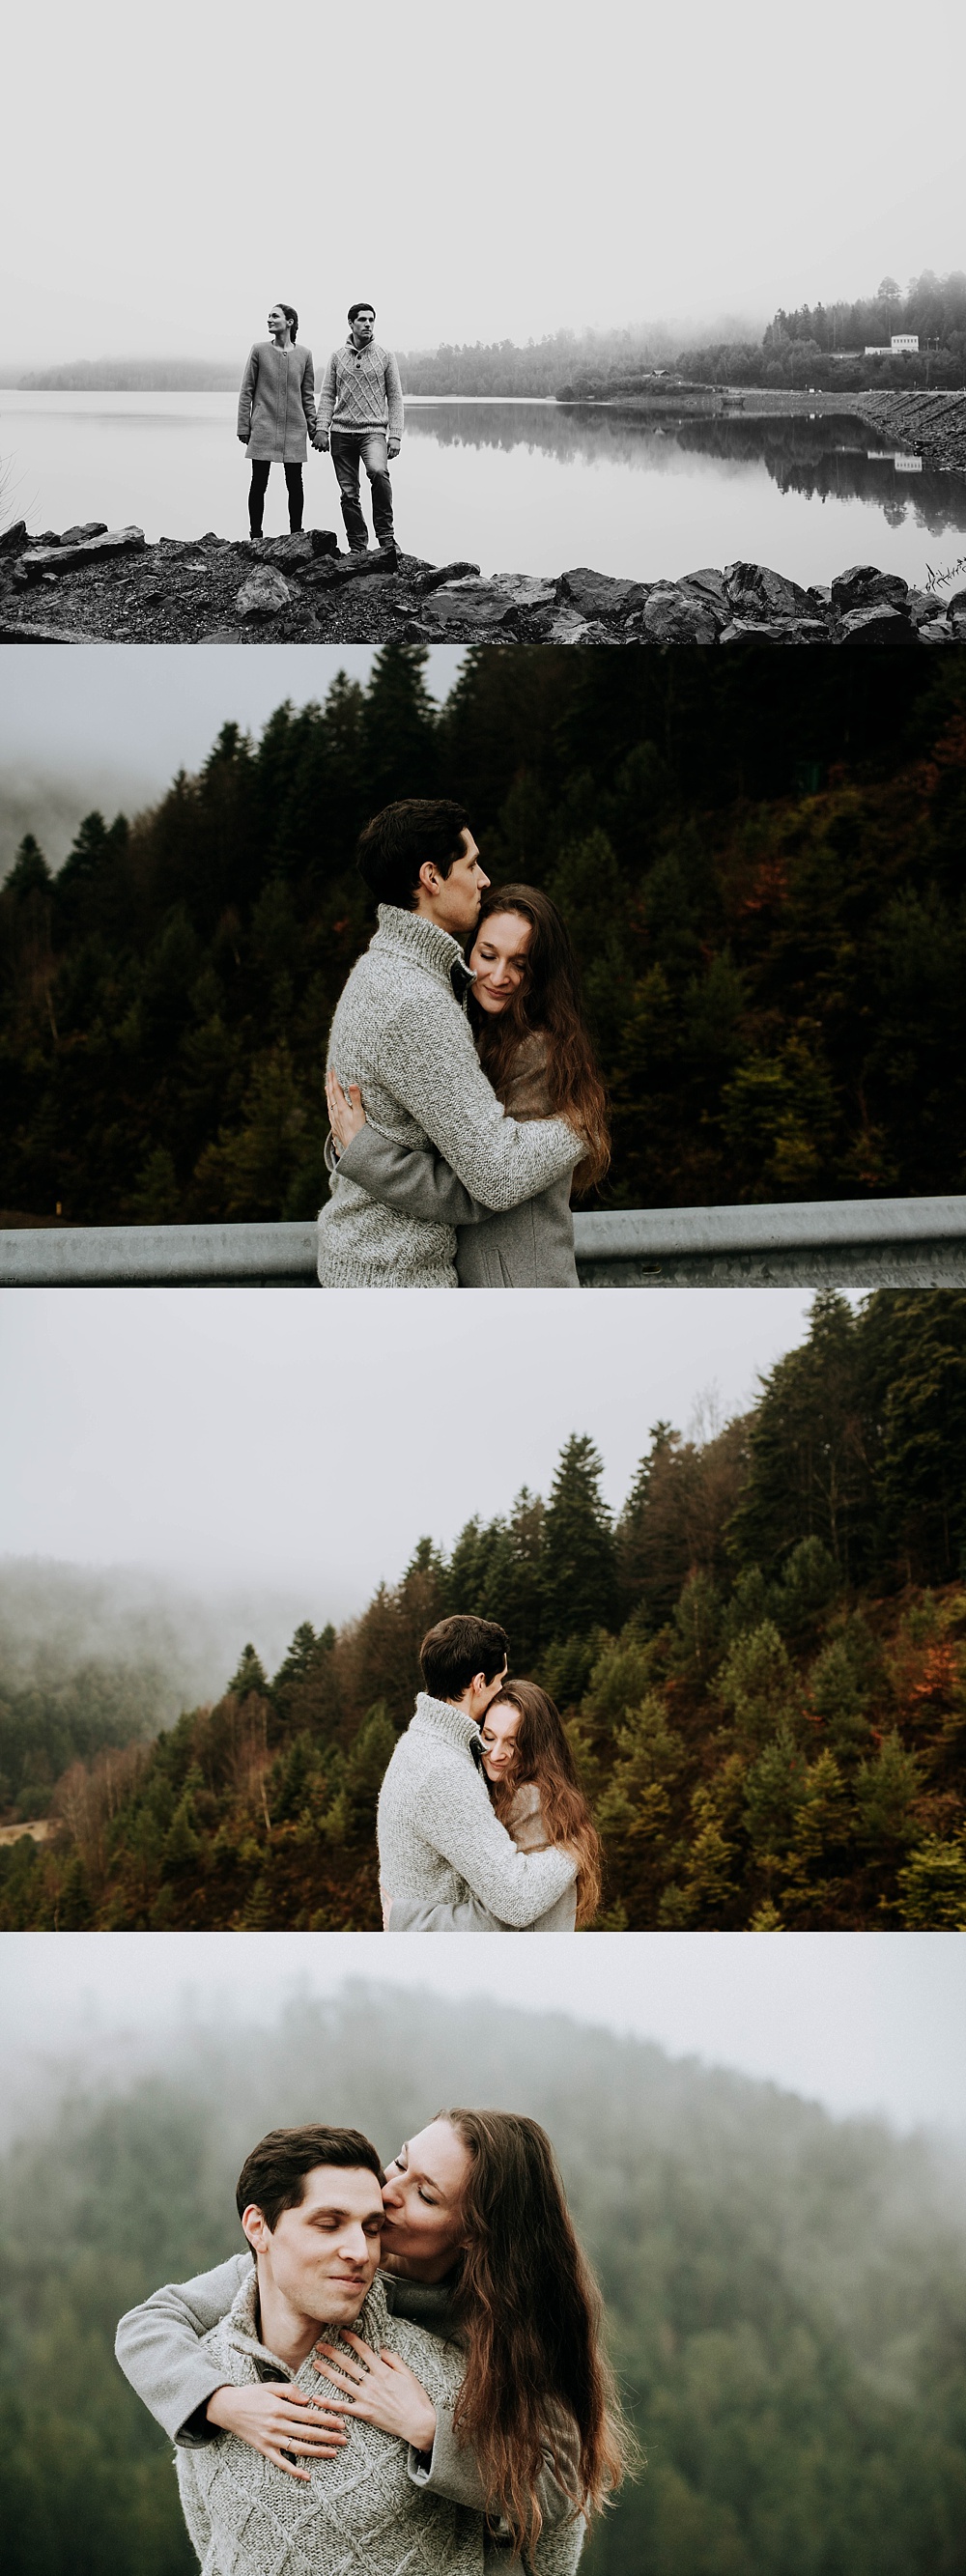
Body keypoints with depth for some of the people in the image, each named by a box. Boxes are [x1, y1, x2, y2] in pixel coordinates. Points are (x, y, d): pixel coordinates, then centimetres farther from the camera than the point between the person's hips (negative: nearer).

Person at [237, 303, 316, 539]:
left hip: (294, 430, 1)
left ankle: (296, 535, 10)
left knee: (295, 484, 2)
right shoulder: (259, 350, 2)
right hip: (263, 427, -1)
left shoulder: (304, 355, 5)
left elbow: (308, 395, 11)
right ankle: (255, 535, 7)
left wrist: (313, 428, 7)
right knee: (259, 483, 0)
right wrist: (243, 426, -1)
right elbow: (247, 391, 4)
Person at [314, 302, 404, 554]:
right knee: (348, 493, 3)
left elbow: (395, 398, 5)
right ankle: (357, 548, 12)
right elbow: (327, 395, 10)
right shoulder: (337, 356, 9)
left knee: (378, 471, -31)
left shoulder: (385, 356, 5)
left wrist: (395, 435, -2)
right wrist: (321, 428, -3)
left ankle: (385, 536, -21)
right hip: (341, 432, 3)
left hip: (373, 430, -3)